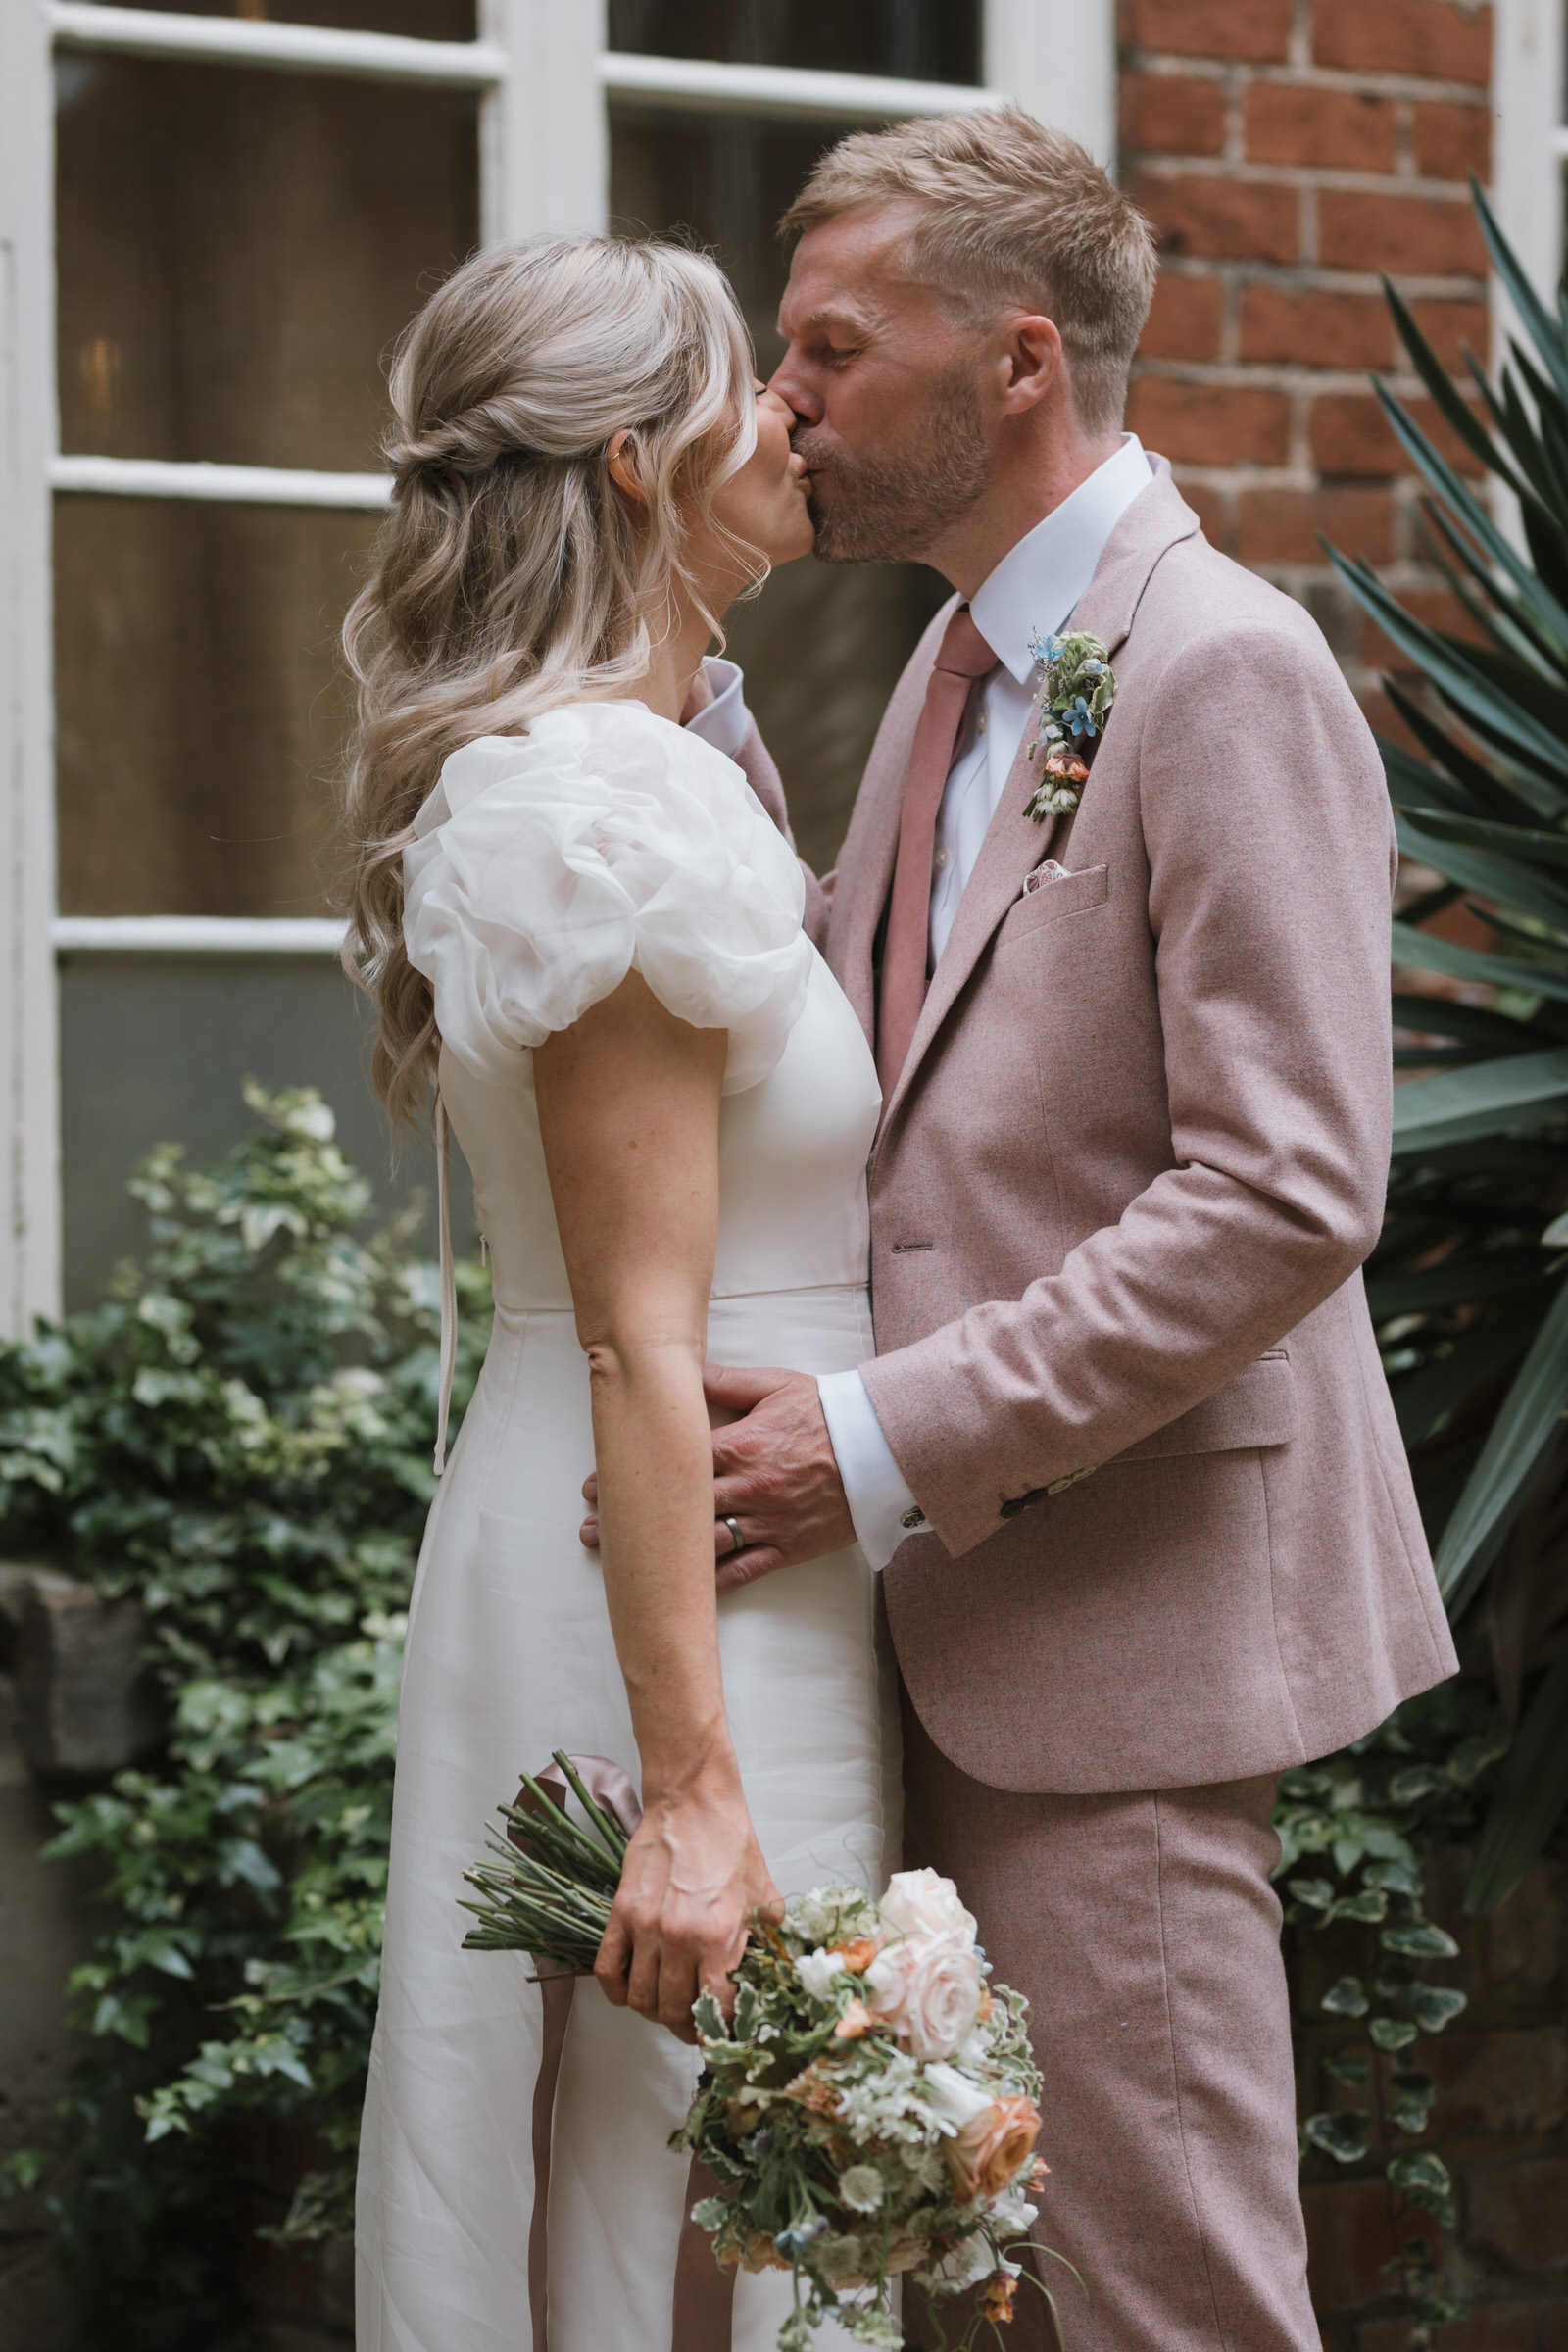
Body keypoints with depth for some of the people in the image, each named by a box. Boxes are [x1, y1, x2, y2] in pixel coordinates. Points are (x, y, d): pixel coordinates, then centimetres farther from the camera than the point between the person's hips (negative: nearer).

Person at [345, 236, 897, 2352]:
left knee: (715, 2168, 16)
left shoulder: (647, 766, 13)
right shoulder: (610, 806, -18)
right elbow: (640, 1340, -22)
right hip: (684, 1584, -10)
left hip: (737, 1547, 10)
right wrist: (691, 1781, -24)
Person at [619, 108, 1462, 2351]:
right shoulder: (958, 665, 15)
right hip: (954, 1589, 9)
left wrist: (896, 1440, -22)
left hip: (1127, 1605, -9)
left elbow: (1287, 1195, -21)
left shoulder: (1222, 671, -15)